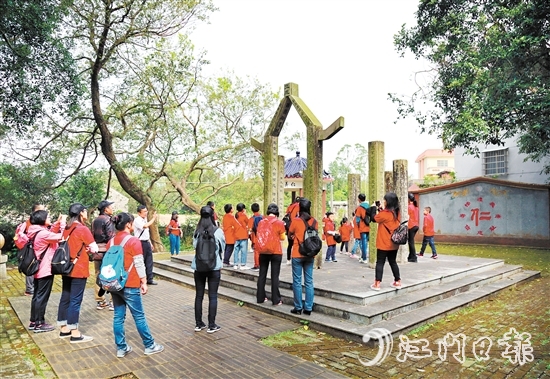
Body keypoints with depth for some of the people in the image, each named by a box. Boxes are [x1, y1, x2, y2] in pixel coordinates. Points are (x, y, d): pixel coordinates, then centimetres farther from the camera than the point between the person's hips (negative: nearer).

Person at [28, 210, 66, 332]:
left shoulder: (37, 232, 6)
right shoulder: (42, 233, -22)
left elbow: (52, 234, 16)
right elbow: (61, 237, -18)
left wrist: (58, 222, 2)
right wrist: (63, 222, -10)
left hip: (39, 269, 10)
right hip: (46, 270, -10)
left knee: (37, 296, 16)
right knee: (42, 297, 0)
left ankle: (34, 322, 25)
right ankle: (39, 324, 9)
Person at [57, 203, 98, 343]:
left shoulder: (67, 228, 8)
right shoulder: (82, 229, -15)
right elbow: (94, 249, -15)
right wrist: (88, 248, 4)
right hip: (79, 269, -8)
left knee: (65, 298, 14)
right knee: (75, 300, -3)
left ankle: (64, 329, 25)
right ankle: (75, 334, 4)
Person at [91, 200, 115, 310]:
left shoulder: (95, 221, 12)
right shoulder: (108, 220, -10)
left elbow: (92, 236, 12)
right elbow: (111, 237, -16)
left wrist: (94, 249, 17)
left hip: (97, 252, 7)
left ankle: (100, 301, 18)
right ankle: (113, 301, 3)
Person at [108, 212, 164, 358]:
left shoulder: (111, 242, 6)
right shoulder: (133, 241, -14)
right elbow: (139, 264, -14)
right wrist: (144, 282, -5)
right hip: (130, 285, -6)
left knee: (118, 316, 12)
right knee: (139, 316, 4)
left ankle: (121, 348, 20)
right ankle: (149, 346, 16)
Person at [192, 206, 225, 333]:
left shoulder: (197, 231, -2)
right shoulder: (218, 231, -10)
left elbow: (194, 246, 9)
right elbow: (223, 247, 2)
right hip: (214, 267, -3)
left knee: (199, 295, 12)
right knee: (213, 296, 5)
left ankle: (198, 324, 20)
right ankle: (211, 325, 10)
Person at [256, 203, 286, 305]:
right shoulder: (279, 223, -9)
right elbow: (283, 238, -1)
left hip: (263, 252, 3)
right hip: (276, 252, -3)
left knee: (262, 275, 12)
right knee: (275, 276, 2)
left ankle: (260, 297, 20)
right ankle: (276, 300, 7)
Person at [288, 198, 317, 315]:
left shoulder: (295, 221, -10)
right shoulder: (314, 221, -1)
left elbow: (290, 234, 4)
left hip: (297, 255, -3)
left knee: (297, 282, 6)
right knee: (309, 281, 9)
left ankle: (298, 308, 11)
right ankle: (308, 308, 13)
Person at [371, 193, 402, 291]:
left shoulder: (385, 213, -19)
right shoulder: (396, 213, 5)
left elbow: (374, 219, -8)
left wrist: (374, 208, 3)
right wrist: (381, 210, 6)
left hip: (384, 243, -7)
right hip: (394, 243, 7)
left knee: (380, 263, -1)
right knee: (393, 262, 17)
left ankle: (377, 284, -1)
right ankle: (397, 282, 21)